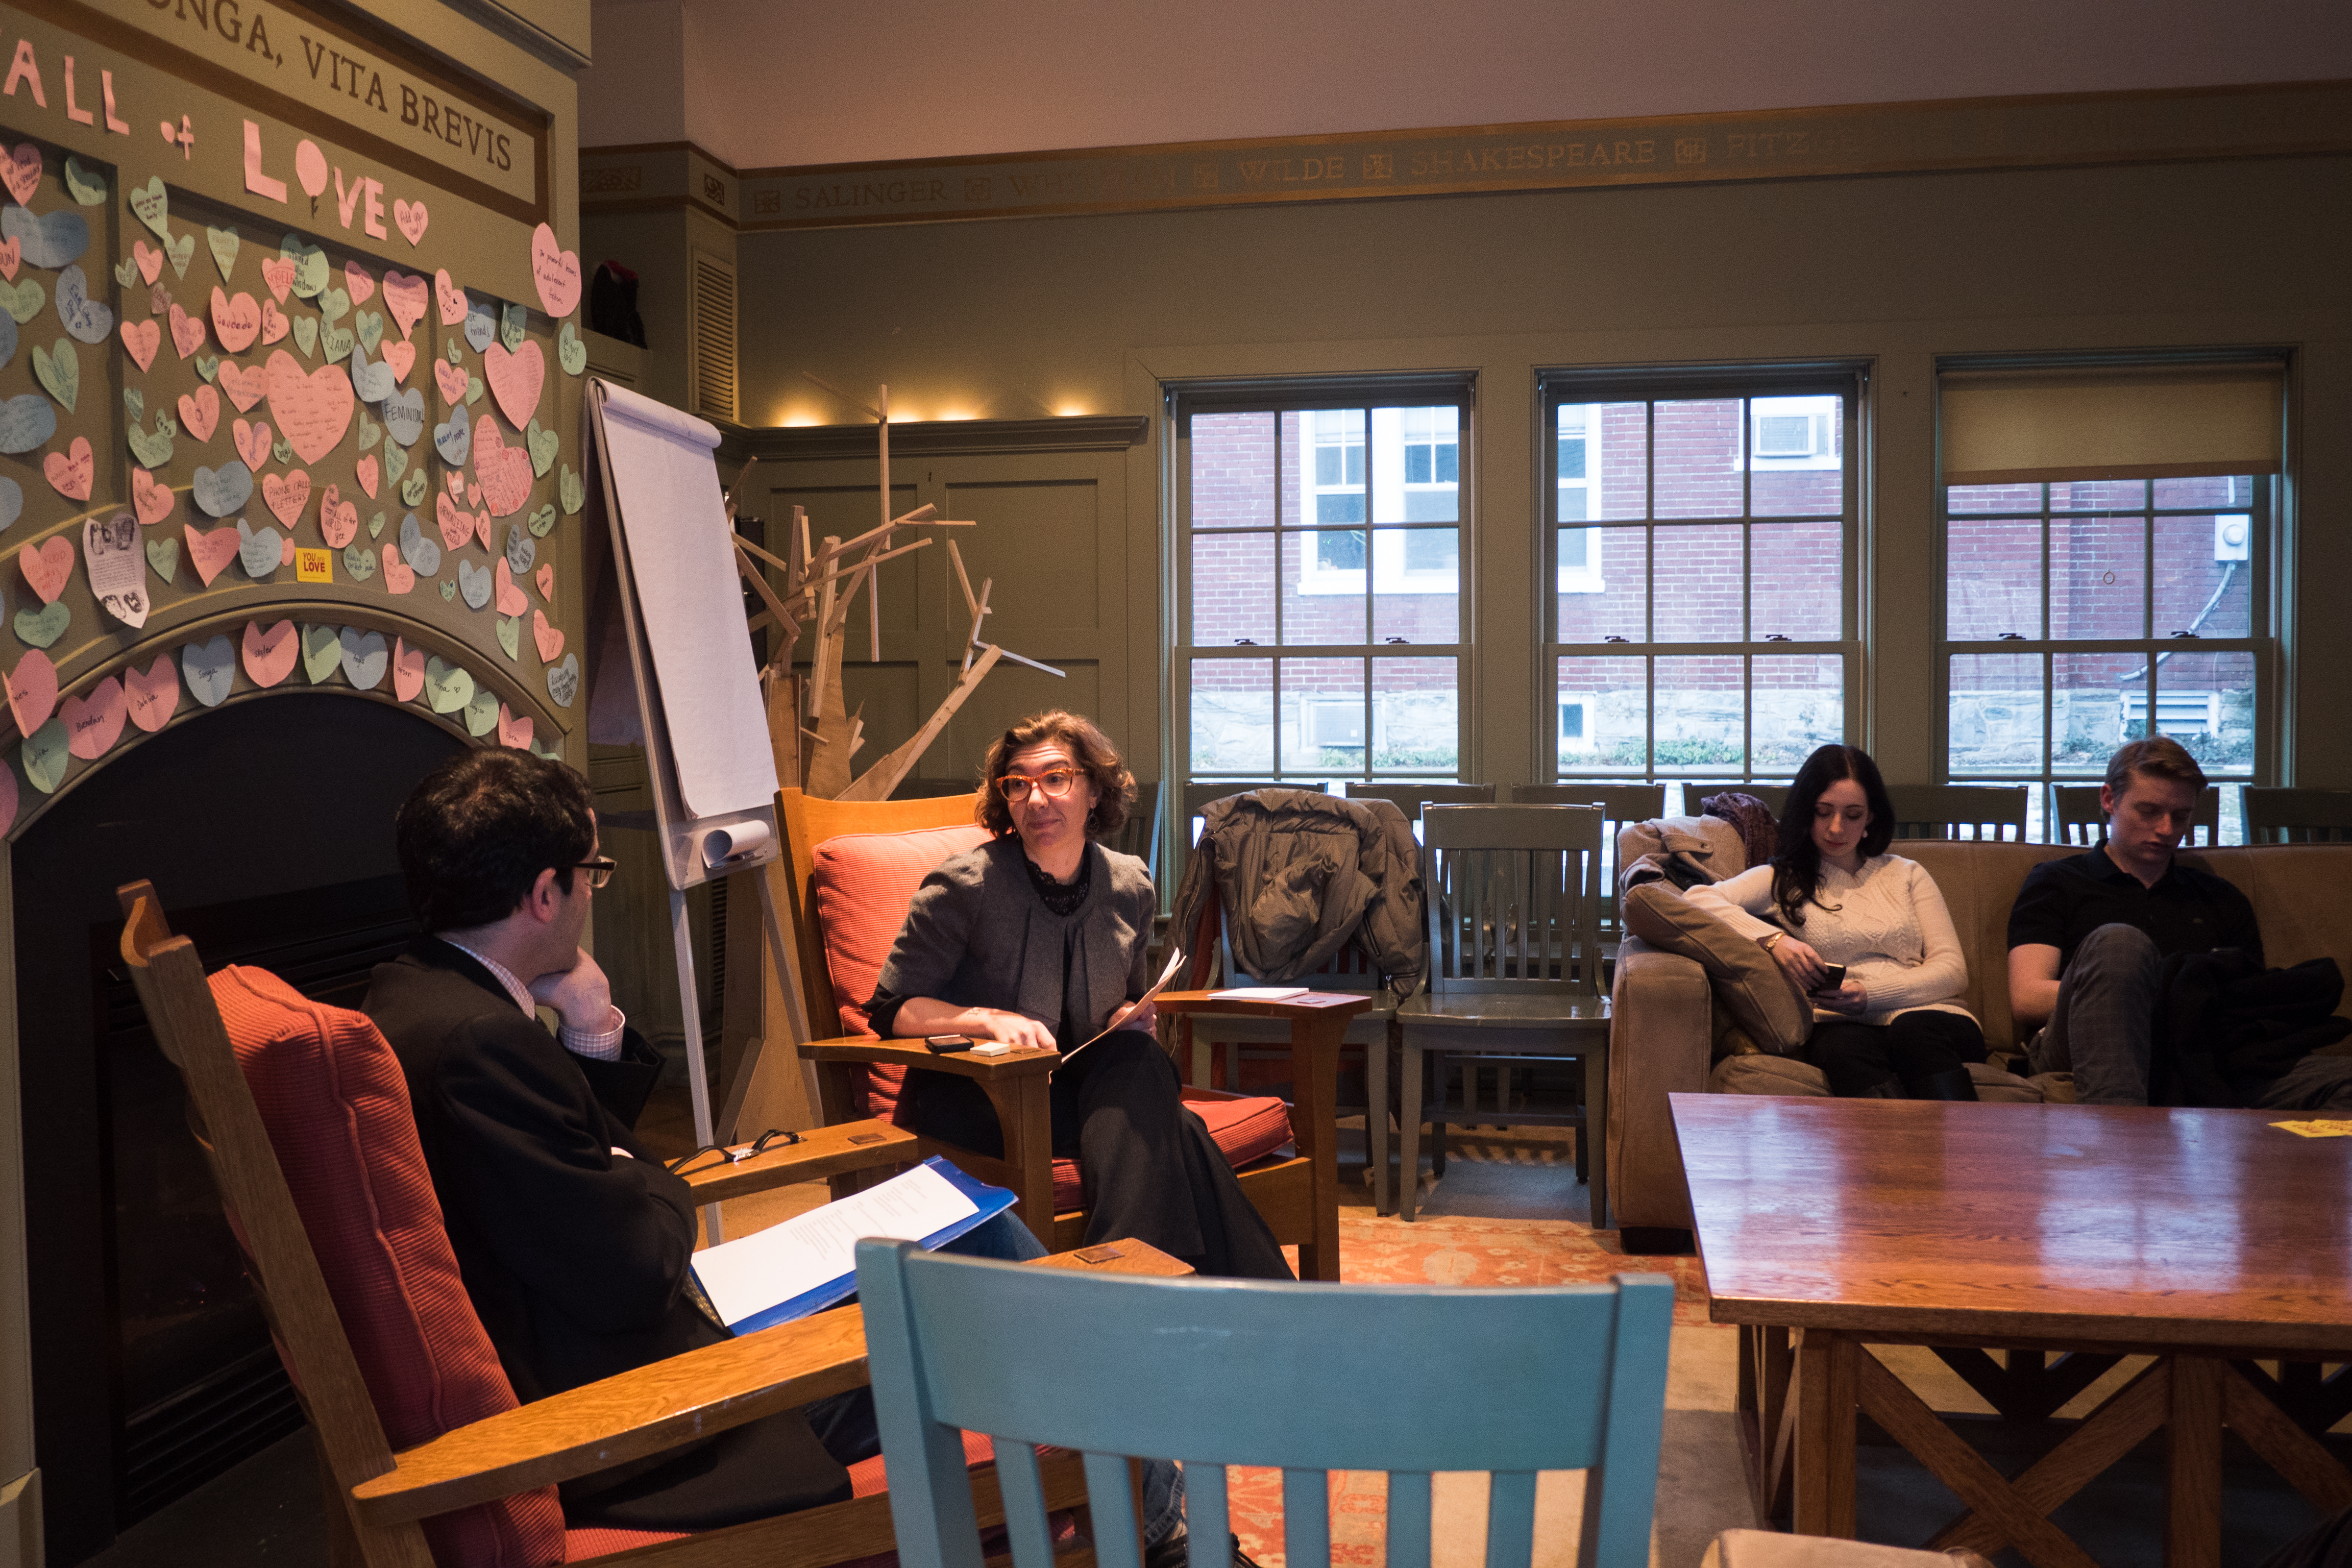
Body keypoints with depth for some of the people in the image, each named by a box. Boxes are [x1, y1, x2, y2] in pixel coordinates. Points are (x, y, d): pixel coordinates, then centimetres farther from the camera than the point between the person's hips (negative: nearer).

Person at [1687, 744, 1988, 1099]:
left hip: (1926, 1018, 2)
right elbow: (1698, 898, 0)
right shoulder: (1783, 880, 18)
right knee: (1842, 1044, -37)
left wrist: (1871, 993, -5)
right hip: (1842, 1027, -2)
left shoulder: (1906, 874, 24)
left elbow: (1953, 970, 13)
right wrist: (1774, 939, -17)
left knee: (1912, 1030, -35)